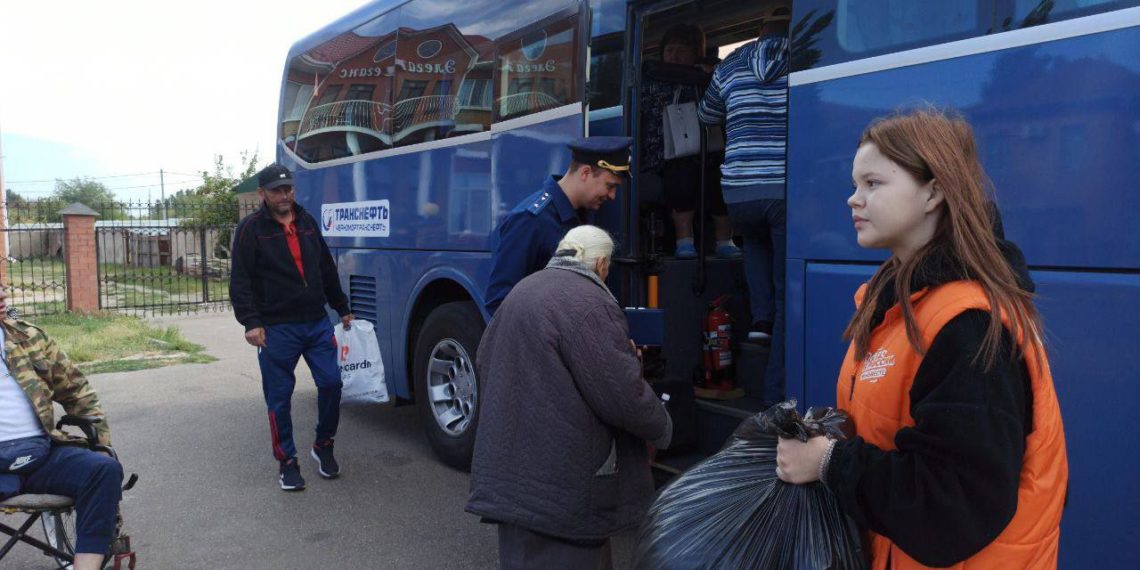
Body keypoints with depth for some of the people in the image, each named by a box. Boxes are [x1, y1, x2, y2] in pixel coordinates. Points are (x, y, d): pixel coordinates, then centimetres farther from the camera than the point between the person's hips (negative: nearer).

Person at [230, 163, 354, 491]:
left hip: (317, 323, 5)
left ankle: (323, 446, 24)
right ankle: (287, 462, 17)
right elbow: (240, 280, -9)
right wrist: (251, 322, -18)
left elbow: (327, 270, 19)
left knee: (331, 383, 3)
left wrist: (342, 309, 21)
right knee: (279, 397, 3)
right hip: (277, 329, -4)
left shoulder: (307, 222, 13)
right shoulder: (251, 230, -4)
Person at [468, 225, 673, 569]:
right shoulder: (591, 305, -17)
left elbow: (486, 361, 24)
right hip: (562, 478, -8)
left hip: (512, 464, 9)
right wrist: (662, 429, 3)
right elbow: (623, 395, -18)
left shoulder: (522, 290, 11)